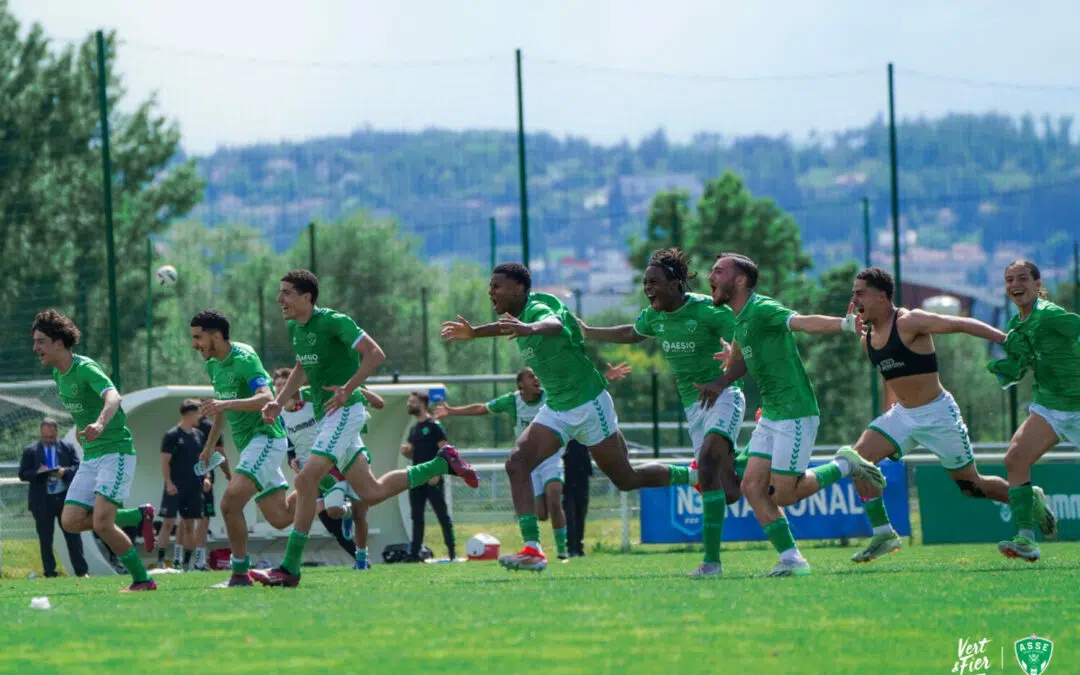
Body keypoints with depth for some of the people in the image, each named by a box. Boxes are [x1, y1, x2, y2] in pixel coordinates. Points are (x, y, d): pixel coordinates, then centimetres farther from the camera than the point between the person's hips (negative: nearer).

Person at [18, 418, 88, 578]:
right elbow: (22, 474, 2)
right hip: (42, 500, 0)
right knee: (45, 539, 3)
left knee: (73, 536, 1)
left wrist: (65, 472, -17)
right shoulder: (30, 451, 5)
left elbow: (78, 468, 4)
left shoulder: (68, 448, 8)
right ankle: (49, 573, 8)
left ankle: (81, 572, 4)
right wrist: (38, 473, -18)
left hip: (65, 497, 0)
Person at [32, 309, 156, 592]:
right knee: (71, 521, -4)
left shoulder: (85, 368, -17)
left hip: (116, 451, -9)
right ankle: (139, 517, 13)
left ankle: (142, 580, -4)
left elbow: (113, 397, -37)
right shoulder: (58, 374, 9)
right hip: (90, 457, 9)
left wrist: (99, 424, -55)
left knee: (101, 523, -19)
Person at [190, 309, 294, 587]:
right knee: (280, 518, 10)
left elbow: (267, 398, -32)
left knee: (230, 502, -22)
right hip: (247, 443, 10)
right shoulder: (214, 365, 10)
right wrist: (210, 445, 30)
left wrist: (227, 404, -44)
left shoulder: (244, 359, -18)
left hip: (265, 437, -10)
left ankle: (240, 573, -14)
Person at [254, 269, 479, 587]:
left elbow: (375, 354, -18)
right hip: (325, 415, 10)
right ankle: (442, 463, 27)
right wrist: (278, 402, 14)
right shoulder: (295, 328, 11)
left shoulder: (332, 322, -15)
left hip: (344, 411, -10)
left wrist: (347, 389, -23)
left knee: (306, 480, -21)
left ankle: (290, 568, -20)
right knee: (371, 492, 12)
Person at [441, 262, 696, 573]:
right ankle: (532, 549, -21)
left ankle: (692, 475, 29)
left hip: (588, 402, -8)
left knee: (626, 479, 3)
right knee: (517, 463, -14)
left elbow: (554, 324, -47)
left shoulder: (538, 307, -21)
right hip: (556, 408, 8)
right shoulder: (519, 315, 5)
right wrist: (473, 332, 24)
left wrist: (531, 328, -68)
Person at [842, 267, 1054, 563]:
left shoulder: (910, 322, -18)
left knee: (971, 486, 4)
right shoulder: (867, 338, 4)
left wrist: (1007, 340, -24)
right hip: (902, 415, 7)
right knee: (859, 457, -13)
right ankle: (883, 534, -7)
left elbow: (961, 324, -20)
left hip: (938, 414, -7)